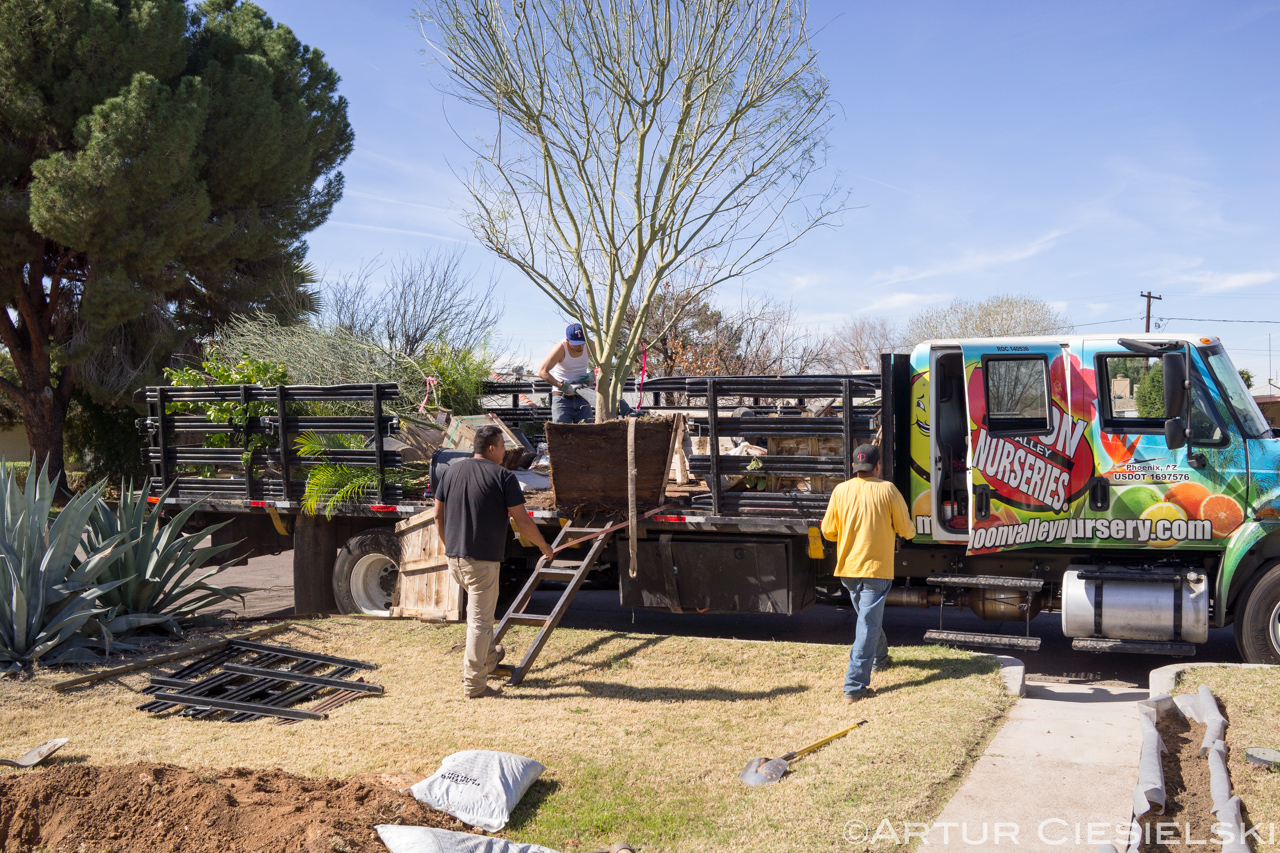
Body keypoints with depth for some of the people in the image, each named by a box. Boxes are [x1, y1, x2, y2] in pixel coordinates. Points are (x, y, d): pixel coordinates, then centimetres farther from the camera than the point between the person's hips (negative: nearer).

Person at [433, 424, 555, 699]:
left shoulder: (451, 471, 7)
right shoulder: (503, 477, -11)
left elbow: (438, 514, 12)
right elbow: (522, 522, -10)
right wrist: (543, 546, 5)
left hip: (454, 558, 7)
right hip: (483, 559, -7)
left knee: (480, 605, 29)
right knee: (480, 619, 0)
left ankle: (488, 657, 40)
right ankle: (474, 684, 5)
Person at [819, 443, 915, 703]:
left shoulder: (841, 491, 0)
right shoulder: (887, 490, -8)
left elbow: (828, 531, 6)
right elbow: (906, 531, -3)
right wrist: (909, 532, 21)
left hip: (848, 566, 4)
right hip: (876, 566, -4)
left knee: (868, 617, 25)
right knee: (868, 623, -5)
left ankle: (880, 658, 48)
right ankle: (854, 686, -10)